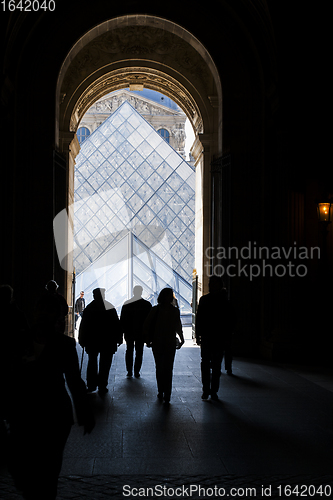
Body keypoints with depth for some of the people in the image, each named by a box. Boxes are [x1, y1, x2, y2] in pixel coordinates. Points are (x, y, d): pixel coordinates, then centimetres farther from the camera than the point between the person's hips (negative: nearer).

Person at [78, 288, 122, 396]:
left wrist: (82, 340, 7)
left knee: (92, 362, 18)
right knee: (104, 365, 4)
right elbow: (117, 325, -3)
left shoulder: (89, 308, -4)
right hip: (107, 342, -2)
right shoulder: (110, 308, -6)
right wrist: (118, 338, 5)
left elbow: (83, 326, 0)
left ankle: (91, 386, 20)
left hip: (92, 341, 2)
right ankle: (102, 388, 3)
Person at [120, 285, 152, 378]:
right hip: (141, 332, -1)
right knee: (139, 352, 6)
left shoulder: (126, 304, -4)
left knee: (129, 351, 12)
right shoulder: (147, 304, -6)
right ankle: (136, 372, 5)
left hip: (129, 332, 1)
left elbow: (122, 319, -1)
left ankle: (129, 371, 10)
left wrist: (122, 331, 6)